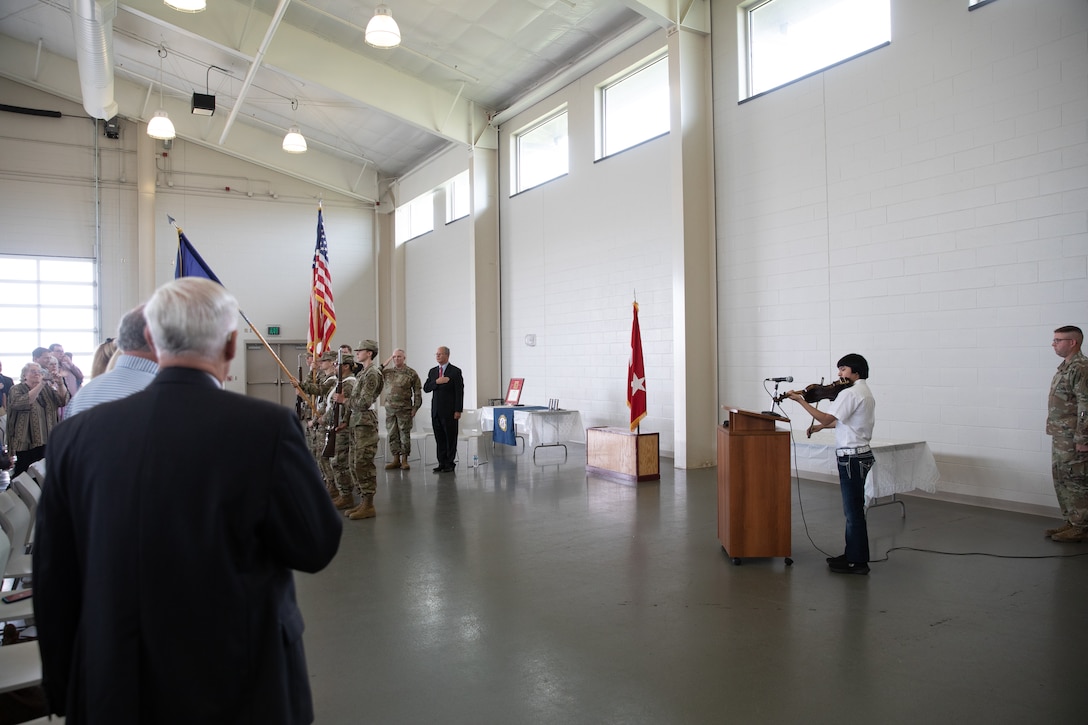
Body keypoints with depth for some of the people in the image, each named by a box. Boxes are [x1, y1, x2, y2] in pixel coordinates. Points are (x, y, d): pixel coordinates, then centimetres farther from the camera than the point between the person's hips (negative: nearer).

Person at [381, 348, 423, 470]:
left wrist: (415, 407, -6)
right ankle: (396, 459, 15)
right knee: (392, 435, 7)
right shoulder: (387, 372, 8)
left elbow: (417, 392, 0)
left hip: (404, 410, -3)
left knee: (405, 435, 1)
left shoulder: (411, 373, -1)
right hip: (390, 409, 4)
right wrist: (384, 364, -3)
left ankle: (404, 460, 9)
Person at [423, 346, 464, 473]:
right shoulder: (432, 371, 13)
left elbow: (459, 392, -7)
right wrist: (436, 382, -12)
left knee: (451, 438, 1)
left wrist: (458, 410, -12)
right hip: (436, 410, 5)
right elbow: (426, 388, 7)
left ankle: (449, 464, 8)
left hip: (449, 411, -5)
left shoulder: (455, 371, -4)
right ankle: (442, 463, 14)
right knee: (439, 438, 8)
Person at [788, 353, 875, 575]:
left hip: (852, 458, -10)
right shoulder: (865, 393, 15)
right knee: (853, 509, 16)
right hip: (860, 455, 10)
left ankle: (858, 562, 5)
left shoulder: (850, 393, -17)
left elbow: (826, 418, -21)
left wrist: (801, 400, -16)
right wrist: (821, 426, 14)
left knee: (853, 511, -2)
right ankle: (852, 554, 25)